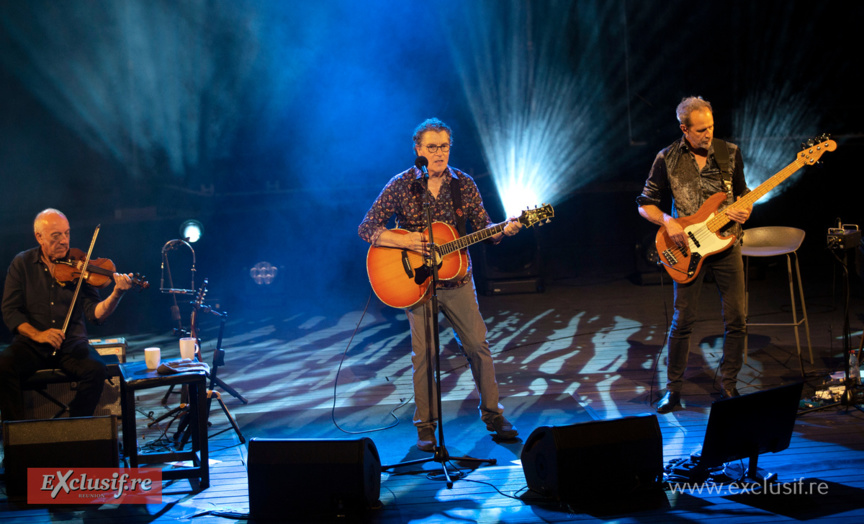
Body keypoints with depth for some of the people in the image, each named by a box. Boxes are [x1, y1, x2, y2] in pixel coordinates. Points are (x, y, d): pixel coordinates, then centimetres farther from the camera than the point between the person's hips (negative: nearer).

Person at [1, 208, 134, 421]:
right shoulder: (22, 264, 4)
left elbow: (95, 313, -4)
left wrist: (116, 295, -24)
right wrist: (37, 334, -18)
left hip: (71, 343, 0)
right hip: (31, 343, 0)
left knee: (96, 370, -28)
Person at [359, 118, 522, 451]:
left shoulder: (464, 185, 2)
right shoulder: (401, 186, -7)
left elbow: (483, 228, 5)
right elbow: (367, 229, -9)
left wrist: (503, 230, -16)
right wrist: (405, 241, -22)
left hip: (456, 280, 3)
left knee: (477, 345, 4)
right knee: (424, 352, -3)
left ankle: (492, 413, 18)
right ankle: (426, 425, 9)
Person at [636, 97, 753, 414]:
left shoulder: (730, 153, 3)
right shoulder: (667, 159, -3)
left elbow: (742, 191, 15)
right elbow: (645, 204, 2)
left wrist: (745, 210, -7)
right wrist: (668, 222, -15)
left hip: (726, 243, 2)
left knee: (736, 319, 0)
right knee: (683, 321, -2)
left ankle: (728, 385, 15)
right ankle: (673, 389, 10)